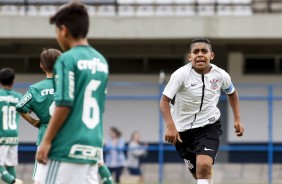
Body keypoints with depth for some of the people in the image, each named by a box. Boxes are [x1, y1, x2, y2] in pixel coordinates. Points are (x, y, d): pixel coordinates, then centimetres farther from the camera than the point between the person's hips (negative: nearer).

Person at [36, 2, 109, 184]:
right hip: (93, 146, 7)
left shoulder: (67, 60, -10)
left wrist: (46, 141, -10)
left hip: (68, 147, -7)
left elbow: (64, 105, -15)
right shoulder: (101, 61, 14)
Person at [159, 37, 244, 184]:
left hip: (209, 126, 0)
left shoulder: (221, 75, -9)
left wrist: (237, 119, 9)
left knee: (204, 165, -26)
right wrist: (170, 127, -34)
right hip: (182, 129, 0)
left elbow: (232, 93, 14)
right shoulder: (181, 74, -17)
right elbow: (164, 101, -21)